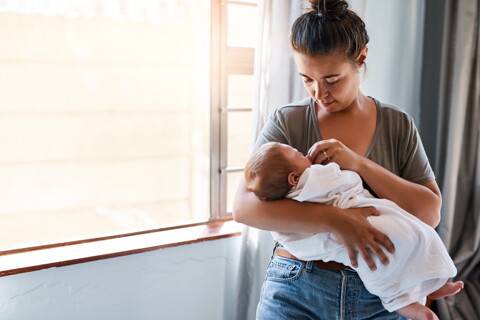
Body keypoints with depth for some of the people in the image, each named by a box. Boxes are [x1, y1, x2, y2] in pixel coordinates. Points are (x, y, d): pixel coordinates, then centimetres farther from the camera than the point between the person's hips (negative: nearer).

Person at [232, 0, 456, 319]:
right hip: (297, 291, -1)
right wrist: (334, 219, -29)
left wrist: (359, 163, -19)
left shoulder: (398, 125, -1)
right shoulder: (286, 122, -7)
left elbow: (431, 213, -7)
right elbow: (244, 206, -18)